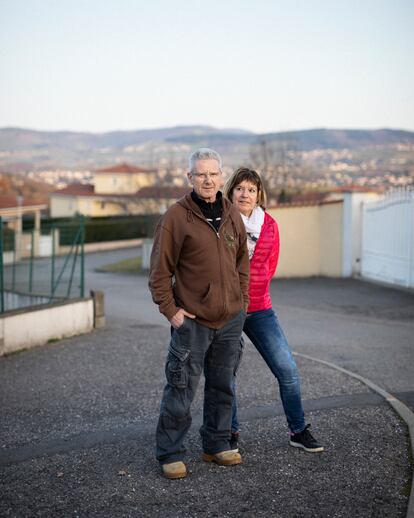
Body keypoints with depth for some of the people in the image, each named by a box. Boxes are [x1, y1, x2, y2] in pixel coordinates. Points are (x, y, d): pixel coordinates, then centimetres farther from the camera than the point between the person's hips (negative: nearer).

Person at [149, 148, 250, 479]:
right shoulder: (176, 217, -9)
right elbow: (160, 270, -8)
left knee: (222, 387, 14)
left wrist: (242, 299, 12)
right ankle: (170, 454, 11)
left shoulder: (232, 214, 8)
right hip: (192, 319, -5)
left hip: (231, 318, 6)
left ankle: (216, 446, 28)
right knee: (182, 390, -1)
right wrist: (170, 309, -12)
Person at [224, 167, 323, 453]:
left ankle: (299, 430, 15)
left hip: (259, 309, 3)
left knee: (288, 369, 0)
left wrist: (253, 289, 9)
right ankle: (231, 433, 22)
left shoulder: (270, 225, 5)